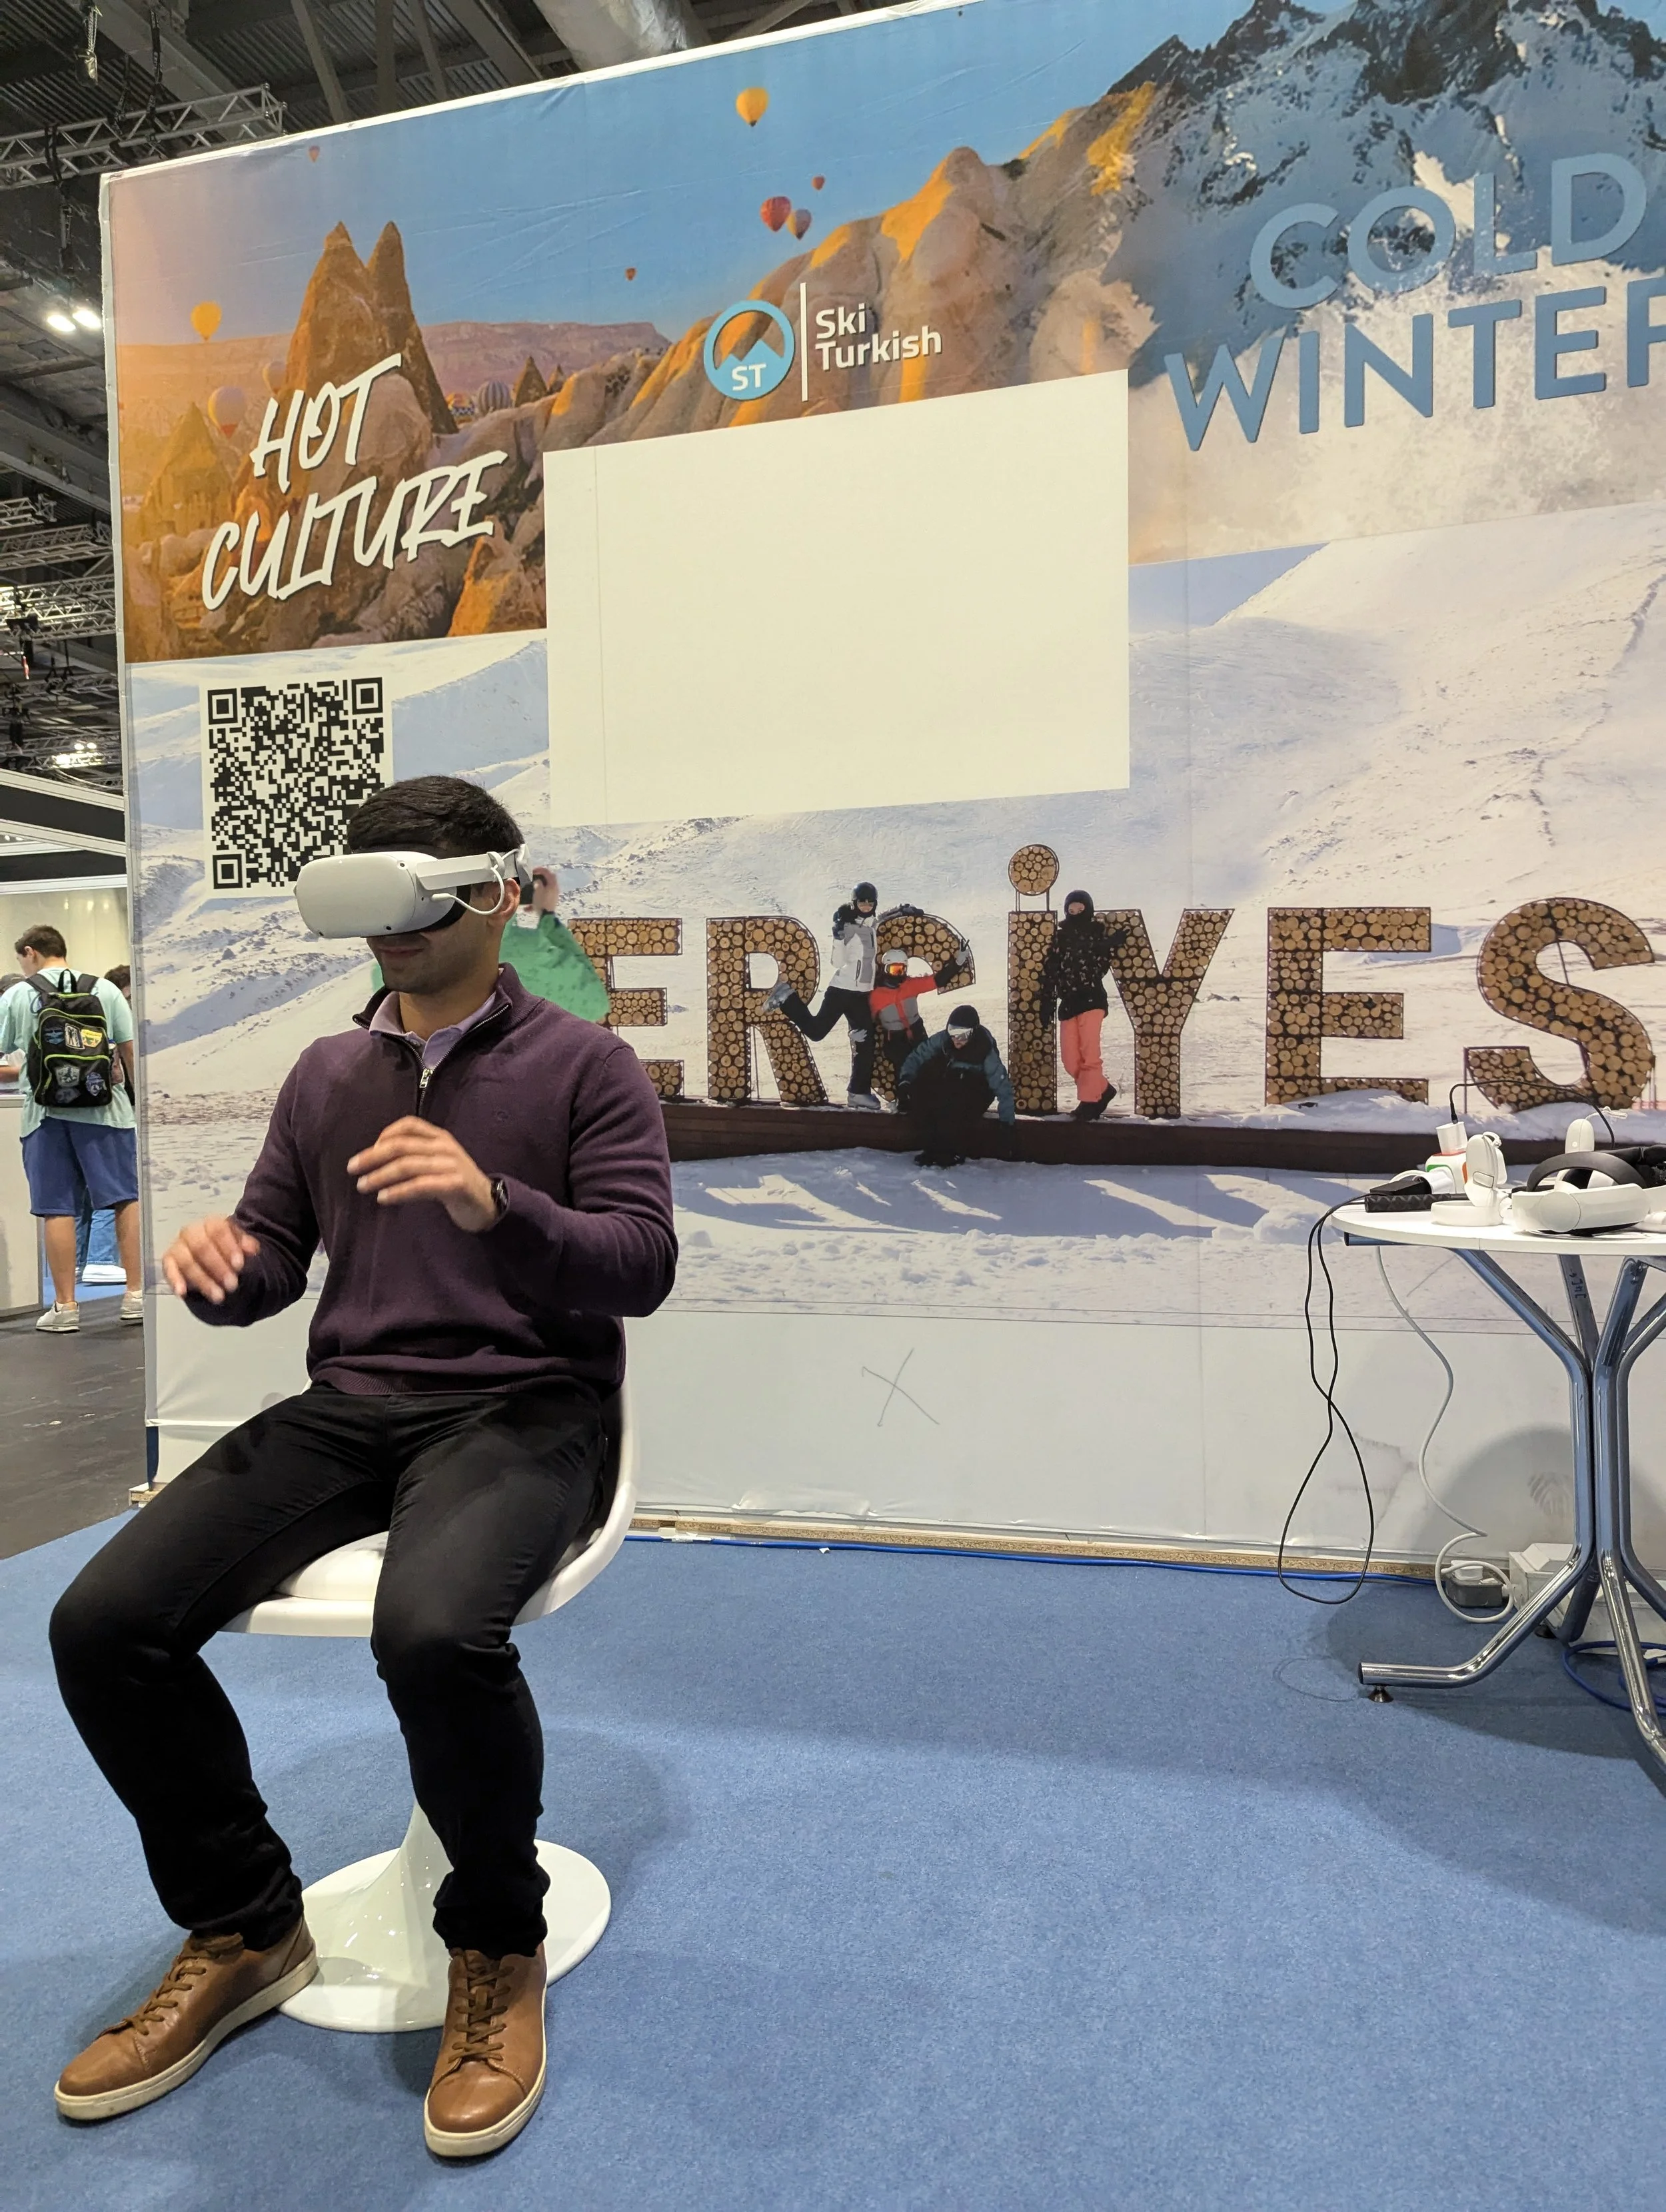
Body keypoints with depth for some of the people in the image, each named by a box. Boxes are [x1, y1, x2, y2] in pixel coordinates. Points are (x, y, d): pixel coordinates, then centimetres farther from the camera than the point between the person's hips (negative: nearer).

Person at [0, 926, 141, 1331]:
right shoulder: (105, 990, 6)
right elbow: (131, 1051, 3)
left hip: (46, 1112, 0)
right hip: (105, 1110, 0)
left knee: (57, 1209, 3)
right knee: (127, 1198, 4)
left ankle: (65, 1305, 5)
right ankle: (136, 1294, 3)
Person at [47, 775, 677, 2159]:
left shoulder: (586, 1064, 0)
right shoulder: (328, 1074, 16)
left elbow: (642, 1264, -9)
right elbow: (274, 1257, 17)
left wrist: (494, 1204, -26)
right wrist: (216, 1267, -8)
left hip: (517, 1409, -5)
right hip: (346, 1407, 6)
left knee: (434, 1631, -35)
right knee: (104, 1621, -13)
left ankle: (498, 1949, -3)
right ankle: (245, 1931, 11)